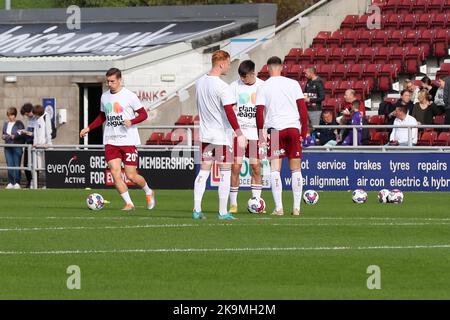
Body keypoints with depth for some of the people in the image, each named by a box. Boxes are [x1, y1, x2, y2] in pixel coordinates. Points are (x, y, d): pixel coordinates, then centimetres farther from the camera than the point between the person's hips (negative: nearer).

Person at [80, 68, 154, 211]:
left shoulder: (129, 96, -5)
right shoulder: (104, 96, 11)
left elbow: (143, 114, -3)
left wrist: (131, 121, -20)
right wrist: (89, 128, 15)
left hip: (128, 141, -4)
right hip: (110, 142, 4)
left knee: (131, 175, -3)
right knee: (115, 172, -11)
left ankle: (149, 192, 26)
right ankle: (128, 203, -2)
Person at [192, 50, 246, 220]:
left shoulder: (199, 83, 5)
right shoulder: (222, 87, -18)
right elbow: (230, 113, -22)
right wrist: (239, 134, -20)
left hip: (205, 134, 7)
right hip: (222, 135, -6)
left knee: (203, 171, 10)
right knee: (225, 172, 2)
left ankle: (197, 209, 4)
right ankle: (223, 212, 1)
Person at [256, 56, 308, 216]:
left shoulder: (263, 87, 1)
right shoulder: (293, 84, 5)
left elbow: (259, 113, -2)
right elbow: (302, 108, 3)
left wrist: (260, 135, 5)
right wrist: (304, 130, 9)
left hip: (275, 130, -2)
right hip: (294, 128, 2)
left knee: (275, 169, 2)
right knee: (296, 169, 8)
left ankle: (278, 207, -6)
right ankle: (296, 207, 6)